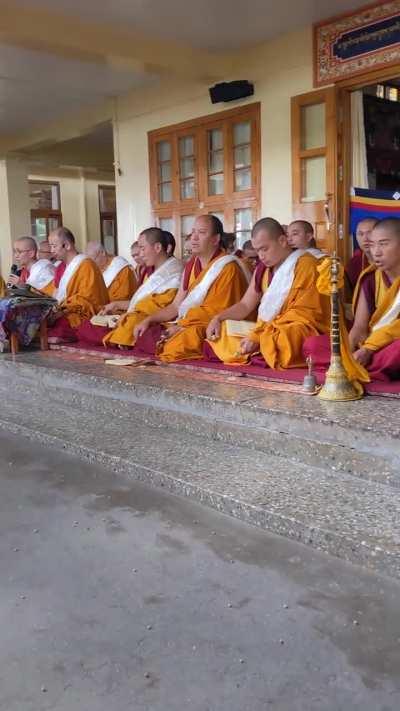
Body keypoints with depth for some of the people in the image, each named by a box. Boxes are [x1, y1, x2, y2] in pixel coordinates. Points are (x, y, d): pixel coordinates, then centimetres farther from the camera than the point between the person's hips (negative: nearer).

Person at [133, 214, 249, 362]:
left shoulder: (227, 268, -11)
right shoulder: (192, 265, 13)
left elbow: (218, 312, -14)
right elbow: (176, 306, 15)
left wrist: (180, 325, -12)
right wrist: (148, 320, 3)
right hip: (185, 326, 8)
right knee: (143, 336, -7)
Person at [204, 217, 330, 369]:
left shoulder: (305, 265, -9)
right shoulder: (263, 268, 13)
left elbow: (302, 316, -14)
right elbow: (245, 305, 17)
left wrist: (258, 336, -20)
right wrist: (218, 318, -2)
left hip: (296, 332, -8)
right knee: (220, 332, -6)